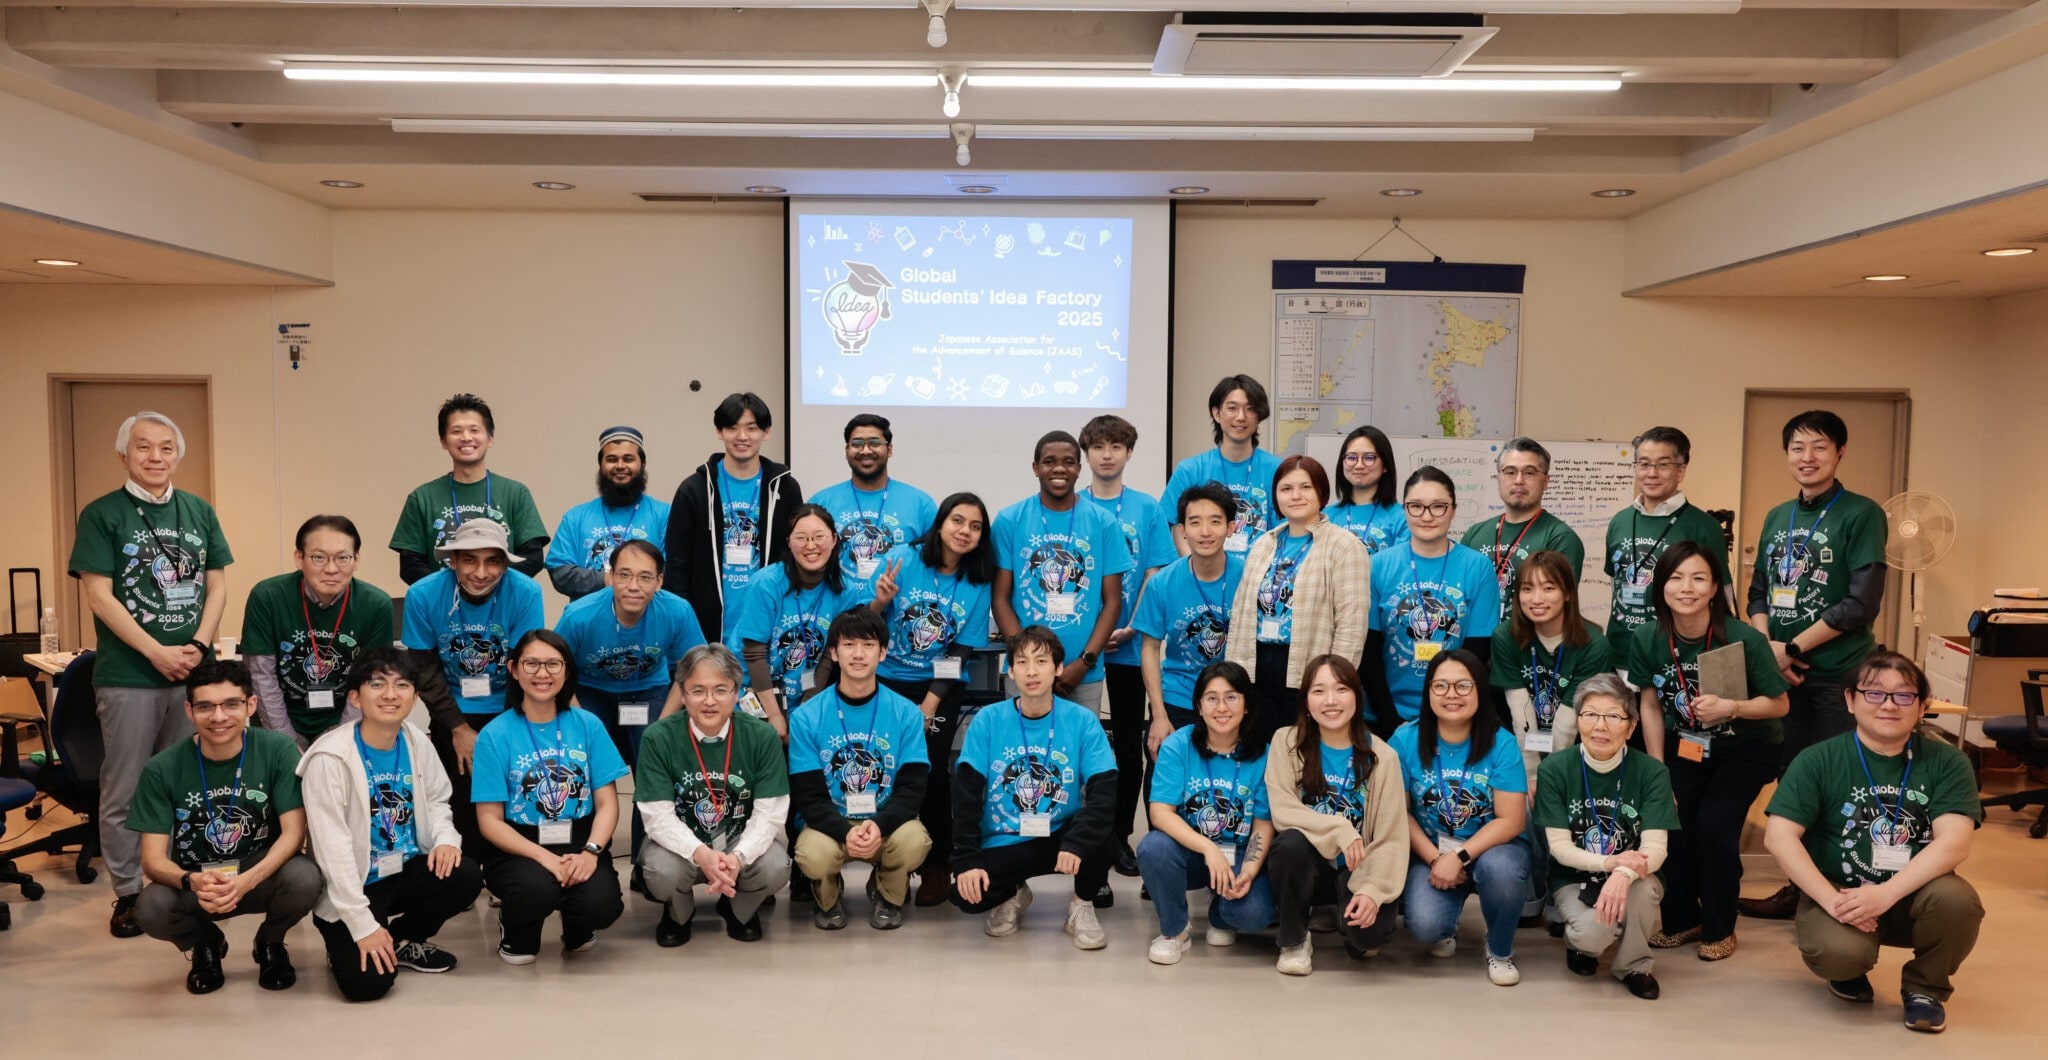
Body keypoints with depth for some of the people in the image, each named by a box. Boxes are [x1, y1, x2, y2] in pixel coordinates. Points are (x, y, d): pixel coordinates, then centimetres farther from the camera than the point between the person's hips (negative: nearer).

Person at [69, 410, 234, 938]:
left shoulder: (199, 512, 9)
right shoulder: (101, 515, -2)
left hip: (193, 673, 3)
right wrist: (157, 652, -14)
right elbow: (99, 595, -8)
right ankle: (128, 893, 15)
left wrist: (198, 646, -6)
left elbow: (217, 585, 9)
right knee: (124, 793, 4)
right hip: (128, 676, -3)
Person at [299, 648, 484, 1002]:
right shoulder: (330, 757, -19)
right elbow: (332, 847, -20)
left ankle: (404, 939, 8)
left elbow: (435, 801, 11)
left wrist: (446, 837, -14)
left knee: (466, 876, -23)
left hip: (407, 871, 5)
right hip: (351, 886, -5)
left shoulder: (417, 743, -1)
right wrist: (363, 925, -22)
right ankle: (347, 944, 17)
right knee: (368, 982, -21)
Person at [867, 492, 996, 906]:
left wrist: (929, 706, -11)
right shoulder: (903, 559, -8)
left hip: (941, 687, 0)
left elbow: (958, 654, -4)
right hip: (887, 680, 0)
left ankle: (936, 864, 8)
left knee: (931, 768, -10)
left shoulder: (979, 584, -5)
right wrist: (880, 602, -24)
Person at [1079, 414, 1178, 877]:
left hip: (1128, 646, 0)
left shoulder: (1148, 510, 2)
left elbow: (1154, 575, 1)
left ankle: (1121, 836, 17)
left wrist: (1129, 629, -11)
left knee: (1129, 744, 6)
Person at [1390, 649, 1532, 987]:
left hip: (1490, 847, 0)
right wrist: (1435, 859, -17)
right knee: (1425, 927, -25)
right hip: (1429, 850, 1)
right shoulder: (1406, 740, -9)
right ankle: (1445, 928, 18)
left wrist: (1459, 857, -24)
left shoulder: (1501, 743, -12)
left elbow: (1511, 821, -15)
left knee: (1500, 868, -36)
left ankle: (1500, 951, -4)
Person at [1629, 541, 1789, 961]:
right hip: (1684, 746, 3)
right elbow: (1651, 706, -3)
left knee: (1713, 828, -17)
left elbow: (1779, 705, -14)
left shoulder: (1744, 639, -25)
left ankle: (1719, 928, 8)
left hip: (1745, 749, -3)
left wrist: (1731, 708, -33)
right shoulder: (1648, 640, -15)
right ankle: (1681, 919, 13)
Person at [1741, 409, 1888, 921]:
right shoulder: (1776, 518, 11)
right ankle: (1797, 887, 22)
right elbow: (1758, 594, 14)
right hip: (1782, 672, 6)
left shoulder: (1862, 515, -6)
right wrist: (1768, 648, -4)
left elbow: (1861, 604, -13)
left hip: (1840, 675, -5)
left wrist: (1793, 648, -12)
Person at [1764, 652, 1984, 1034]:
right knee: (1838, 954, -31)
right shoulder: (1818, 760, -7)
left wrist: (1886, 894, -29)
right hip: (1838, 892, -1)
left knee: (1957, 899, -31)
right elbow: (1778, 836, -13)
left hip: (1913, 896, 2)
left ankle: (1926, 986, 1)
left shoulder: (1946, 762, -4)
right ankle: (1851, 969, 10)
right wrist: (1831, 900, -24)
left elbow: (1954, 843, -17)